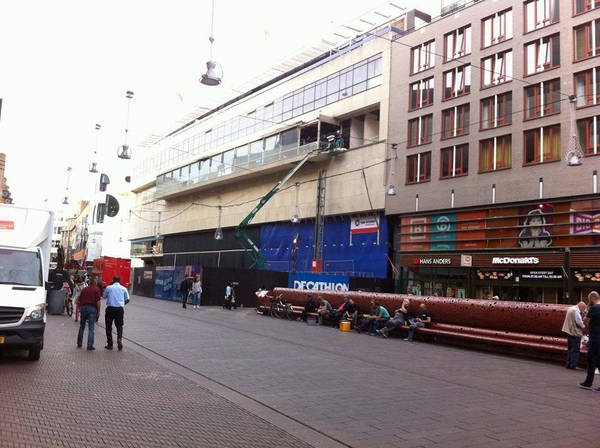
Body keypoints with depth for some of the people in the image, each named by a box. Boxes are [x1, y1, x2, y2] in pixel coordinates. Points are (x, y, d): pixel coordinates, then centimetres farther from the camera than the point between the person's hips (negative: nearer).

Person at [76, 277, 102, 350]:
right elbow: (98, 301, -10)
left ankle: (79, 343, 24)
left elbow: (79, 300, 12)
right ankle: (90, 345, -4)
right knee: (91, 328, -2)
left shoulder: (84, 289, 12)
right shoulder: (96, 289, -3)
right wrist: (98, 311, -5)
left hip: (83, 307, 4)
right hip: (92, 308, -4)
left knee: (82, 326, 17)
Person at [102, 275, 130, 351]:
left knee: (108, 326, 10)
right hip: (120, 309, 1)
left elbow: (104, 296, 14)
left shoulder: (108, 288, 0)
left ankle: (110, 344, 10)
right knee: (119, 326, 13)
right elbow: (127, 300, 7)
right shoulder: (123, 288, 4)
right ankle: (119, 338, -14)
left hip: (110, 308, -1)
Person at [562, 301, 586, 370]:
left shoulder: (570, 308, 14)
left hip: (569, 331, 10)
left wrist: (581, 313, 8)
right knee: (575, 350, -4)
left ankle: (568, 364, 18)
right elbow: (579, 322, -21)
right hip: (575, 332, -10)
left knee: (570, 348, 14)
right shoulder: (576, 311, -17)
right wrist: (583, 326, -2)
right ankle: (573, 365, -2)